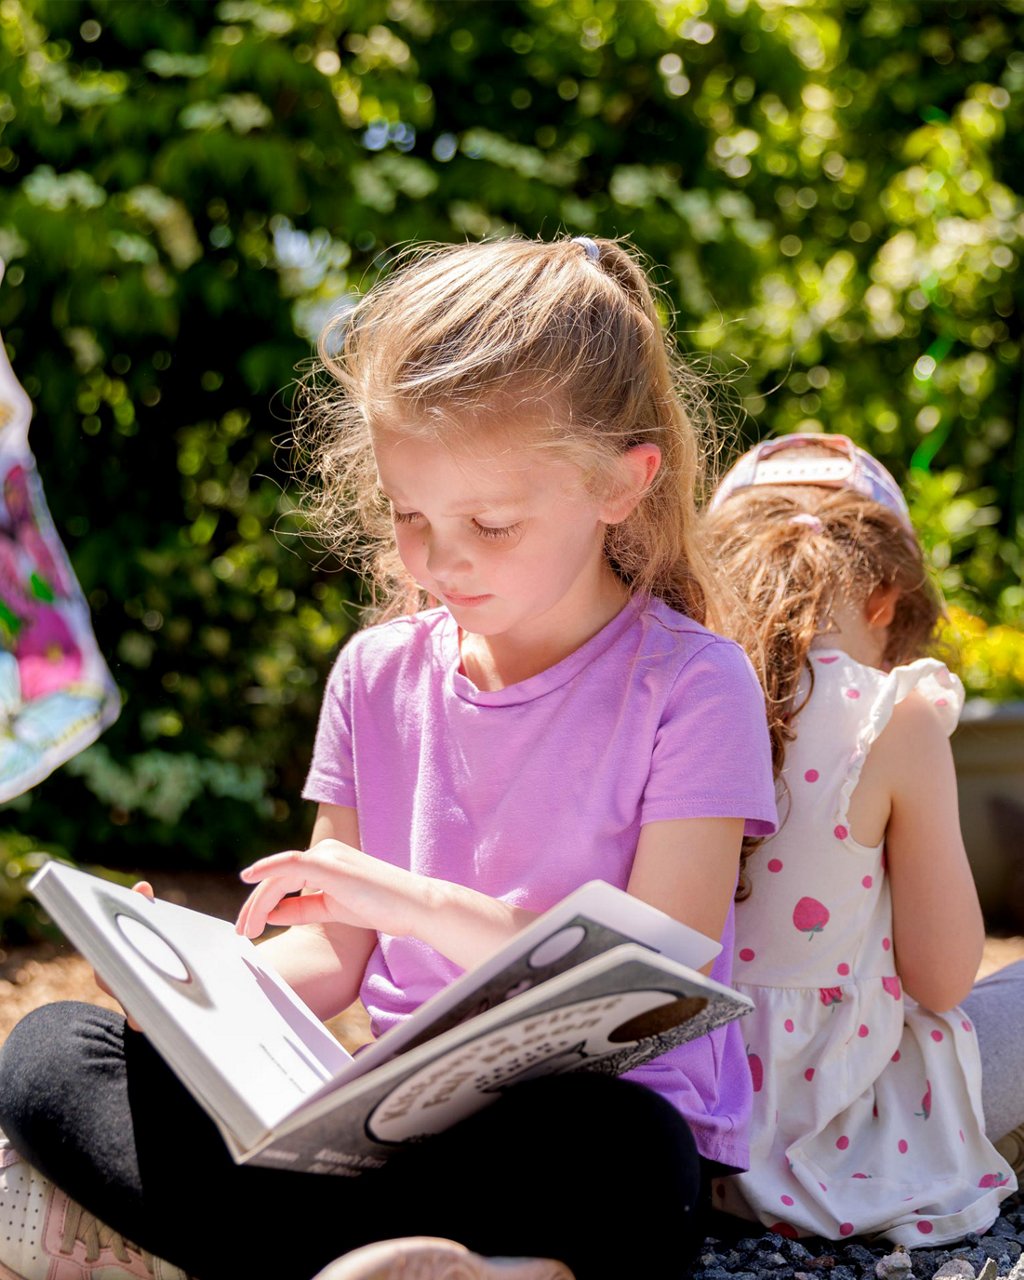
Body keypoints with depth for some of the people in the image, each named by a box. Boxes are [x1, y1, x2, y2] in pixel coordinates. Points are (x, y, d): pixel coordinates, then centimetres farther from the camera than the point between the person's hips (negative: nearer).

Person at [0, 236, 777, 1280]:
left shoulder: (688, 686, -6)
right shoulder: (378, 674, 10)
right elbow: (335, 959, 12)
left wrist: (428, 907, -21)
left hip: (597, 1120, -6)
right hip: (404, 1110, 6)